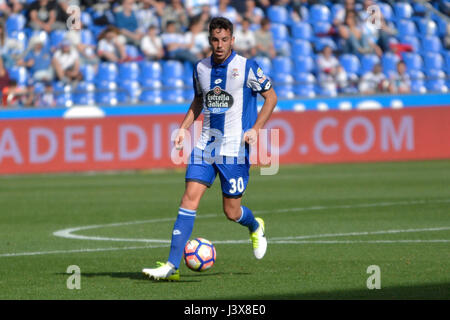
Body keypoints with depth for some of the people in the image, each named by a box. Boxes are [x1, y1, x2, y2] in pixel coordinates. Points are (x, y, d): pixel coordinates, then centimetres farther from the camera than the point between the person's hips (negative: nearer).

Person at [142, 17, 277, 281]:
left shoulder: (247, 67, -7)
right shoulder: (201, 68, 7)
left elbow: (271, 97, 1)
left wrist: (256, 129, -10)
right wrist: (184, 127, 11)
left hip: (235, 147, -4)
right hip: (205, 144, 4)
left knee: (232, 212, 1)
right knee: (190, 198, -10)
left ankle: (255, 227, 39)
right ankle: (172, 266, -13)